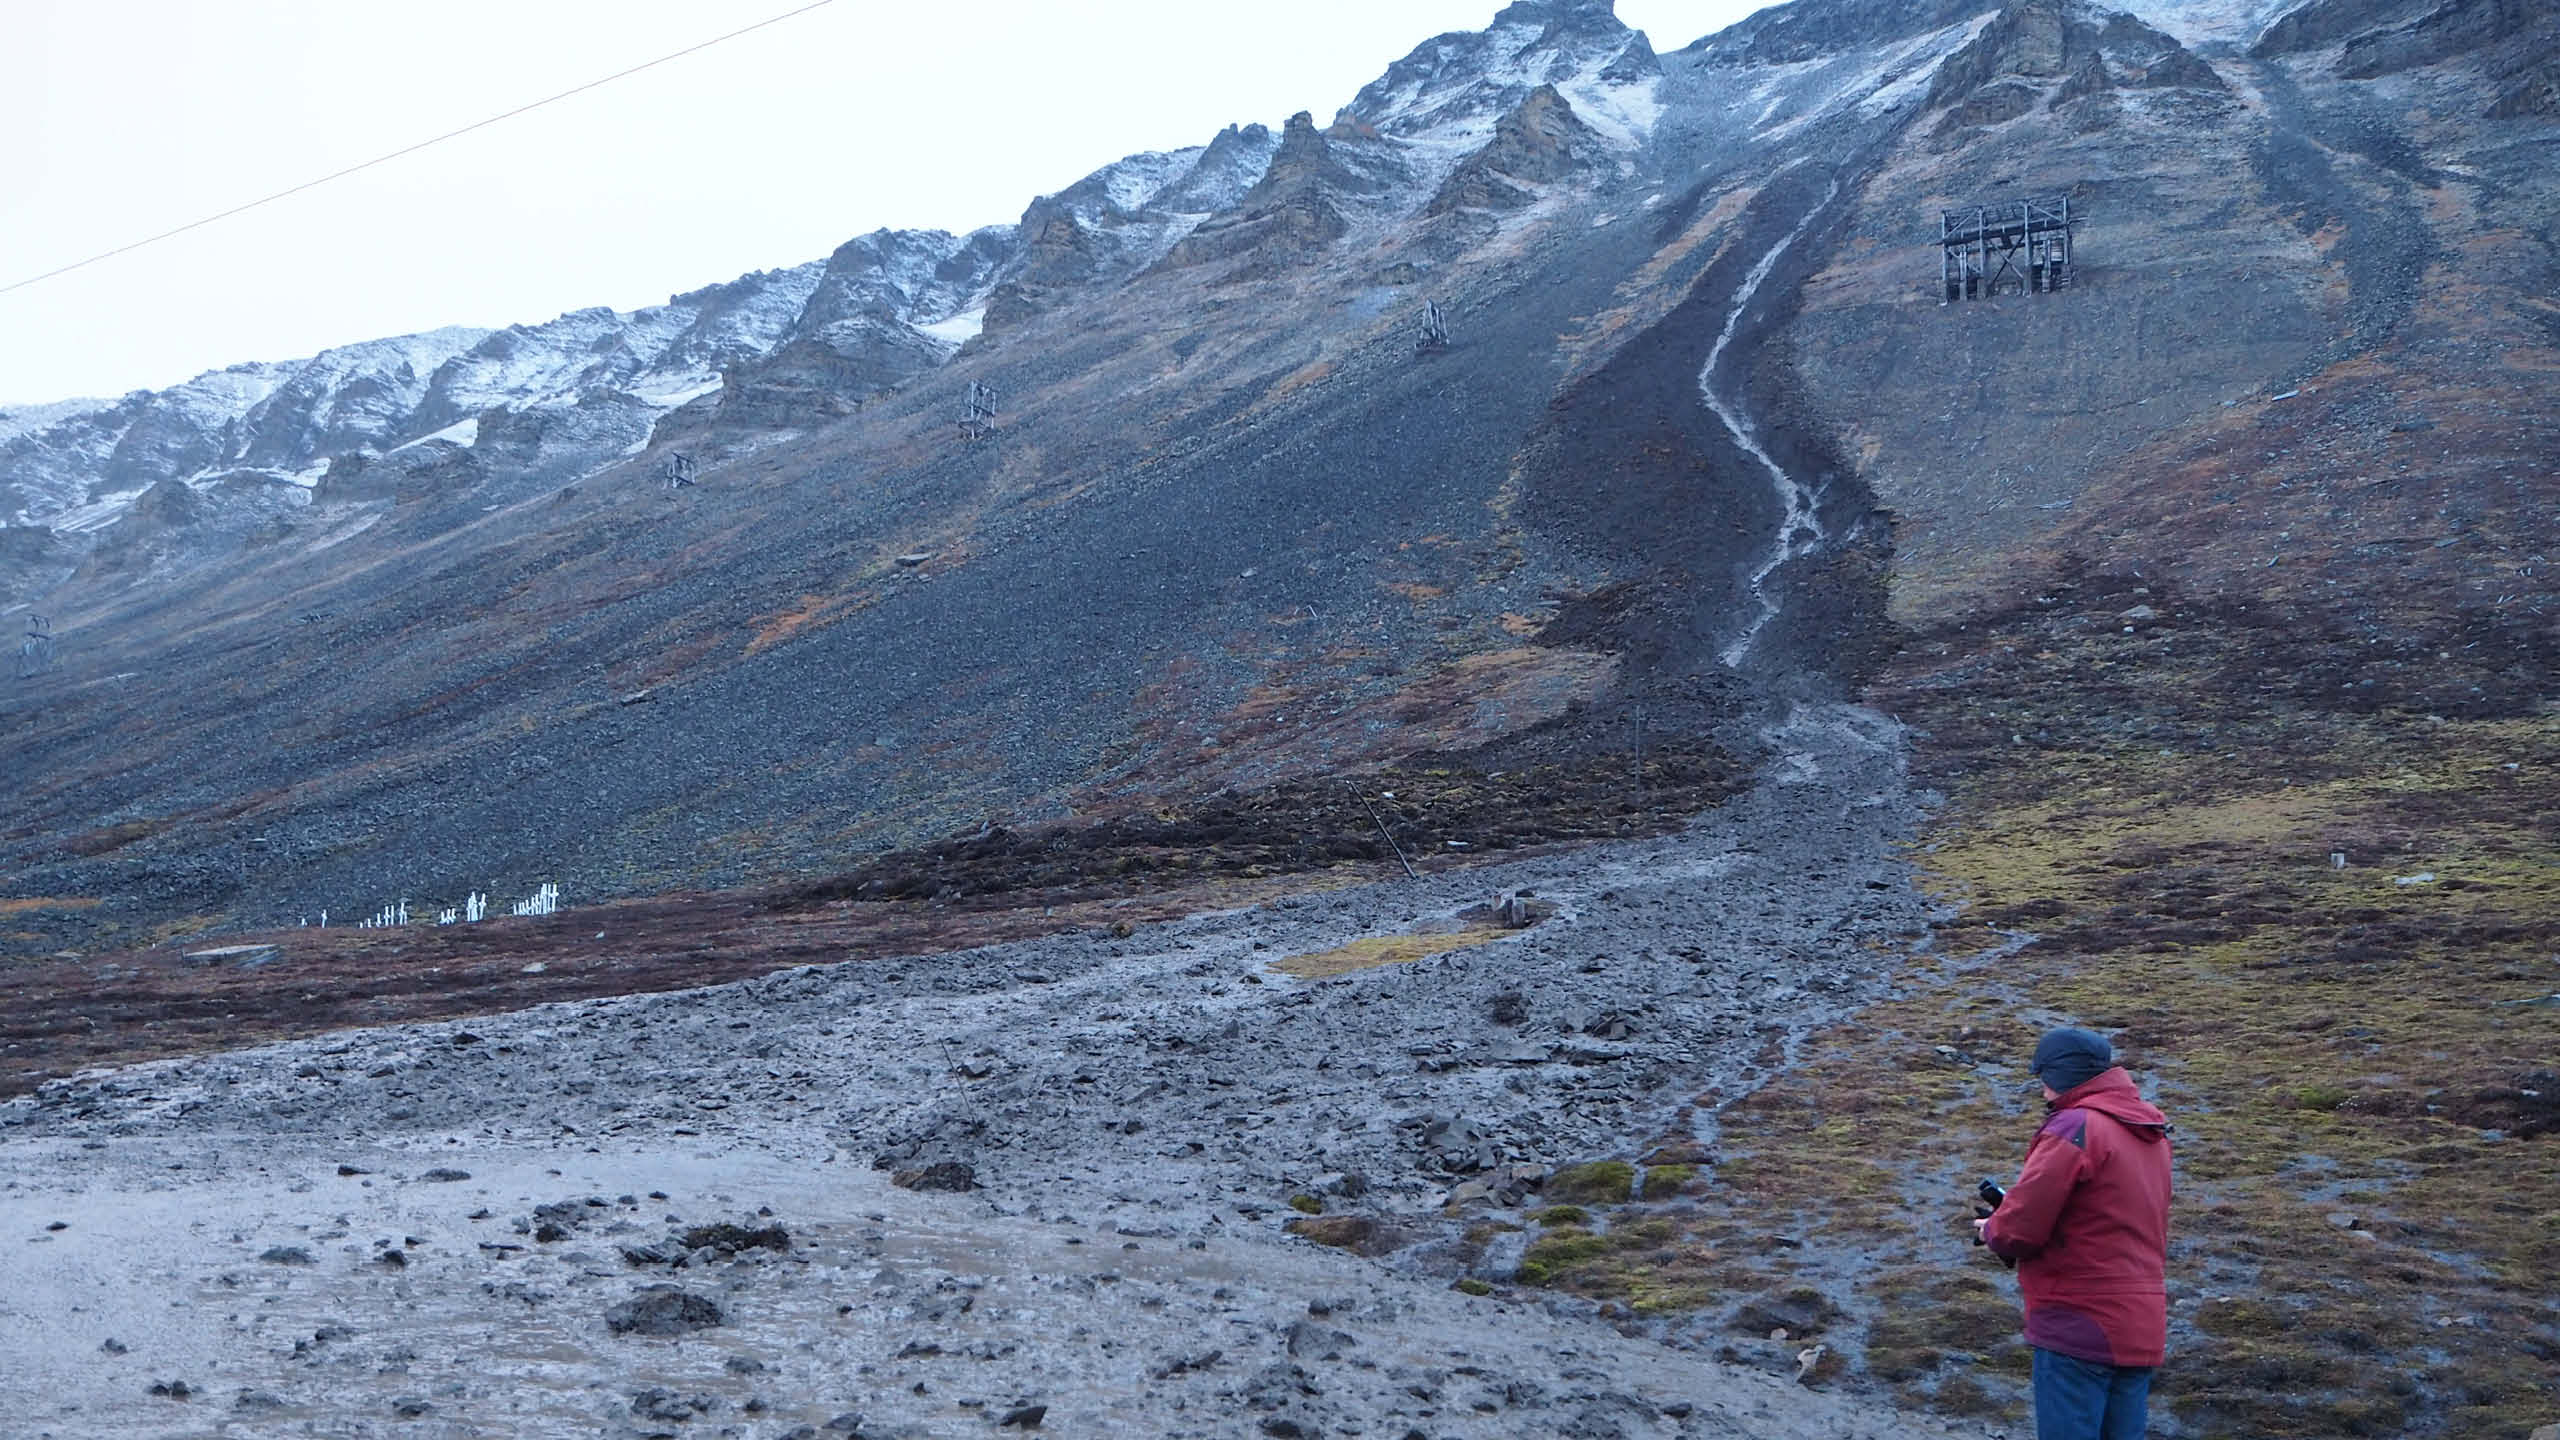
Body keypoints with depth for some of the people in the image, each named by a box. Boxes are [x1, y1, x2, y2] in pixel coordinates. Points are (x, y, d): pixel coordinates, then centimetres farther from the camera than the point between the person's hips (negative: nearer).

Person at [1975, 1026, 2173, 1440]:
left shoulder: (2074, 1129, -15)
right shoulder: (2151, 1131, 13)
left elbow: (2018, 1231, -17)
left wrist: (1991, 1229, 5)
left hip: (2080, 1328, -8)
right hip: (2144, 1331, 8)